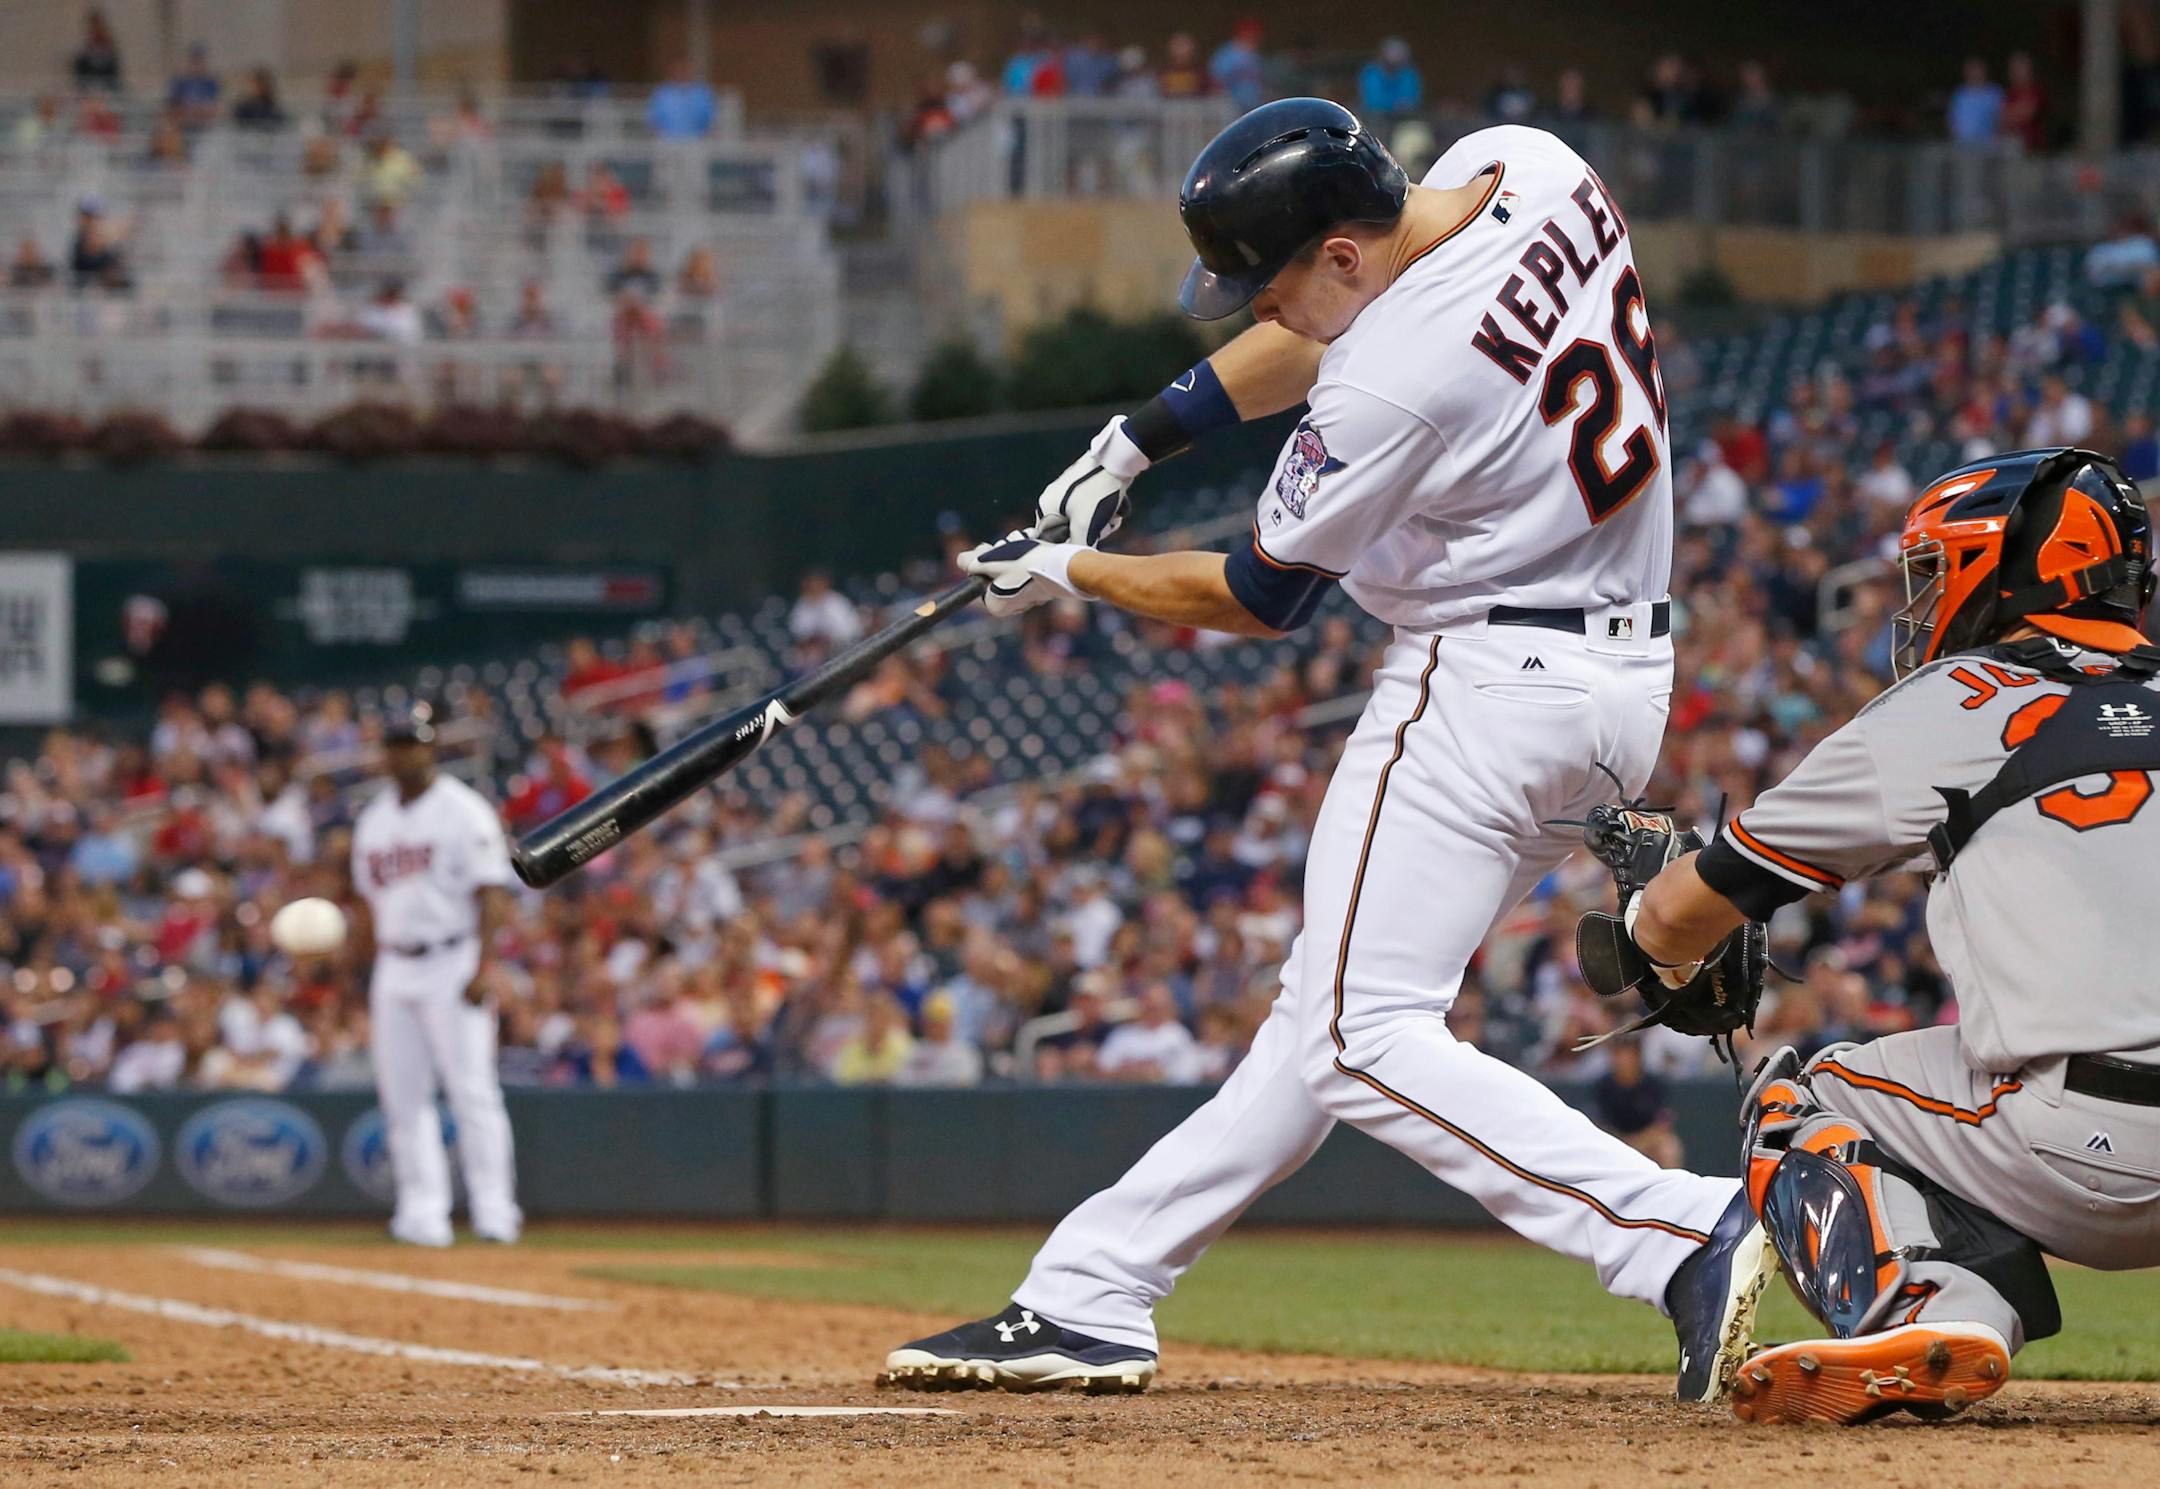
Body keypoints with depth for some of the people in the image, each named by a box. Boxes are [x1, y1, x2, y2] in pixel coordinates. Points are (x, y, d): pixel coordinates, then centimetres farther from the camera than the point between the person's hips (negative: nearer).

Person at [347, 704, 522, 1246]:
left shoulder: (463, 811, -4)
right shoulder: (374, 819, 15)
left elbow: (491, 894, -10)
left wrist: (485, 967, -19)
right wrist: (369, 971, 14)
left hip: (453, 963, -6)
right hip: (394, 970, 7)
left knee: (471, 1089, -11)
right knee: (402, 1095, 2)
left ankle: (494, 1210, -11)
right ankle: (423, 1212, 5)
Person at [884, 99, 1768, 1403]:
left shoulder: (1397, 386, -25)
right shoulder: (1527, 166, -2)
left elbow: (1261, 602, -8)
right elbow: (1326, 333, 16)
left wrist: (1070, 574, 6)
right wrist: (1138, 439, 14)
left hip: (1488, 689, -10)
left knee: (1365, 1039, -10)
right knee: (1332, 1009, 11)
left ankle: (1684, 1234, -23)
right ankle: (1091, 1296, 17)